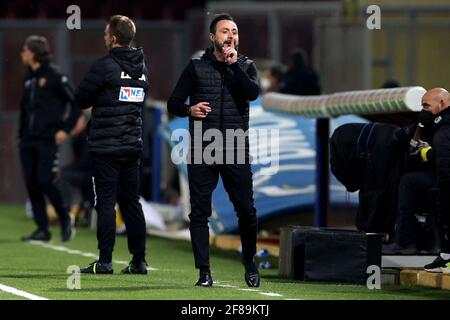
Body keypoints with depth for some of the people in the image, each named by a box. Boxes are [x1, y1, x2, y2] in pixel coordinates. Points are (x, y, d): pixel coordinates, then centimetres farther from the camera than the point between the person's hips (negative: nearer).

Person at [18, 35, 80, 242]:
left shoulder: (55, 76, -8)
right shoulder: (29, 78, 13)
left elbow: (77, 103, -8)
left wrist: (66, 129, -12)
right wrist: (21, 135, 16)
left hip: (47, 140, -7)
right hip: (28, 141, 7)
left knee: (45, 182, -11)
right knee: (32, 185, 3)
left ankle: (64, 218, 9)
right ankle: (42, 229, 8)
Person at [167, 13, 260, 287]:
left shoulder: (245, 66, 9)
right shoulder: (197, 67, 8)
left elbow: (253, 93, -12)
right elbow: (174, 103, 10)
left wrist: (234, 64, -13)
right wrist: (189, 109, -10)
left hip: (236, 151, 0)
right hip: (201, 151, 0)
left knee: (246, 211, 0)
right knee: (199, 213, -2)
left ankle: (250, 266, 20)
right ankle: (204, 273, 3)